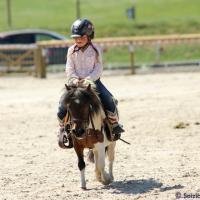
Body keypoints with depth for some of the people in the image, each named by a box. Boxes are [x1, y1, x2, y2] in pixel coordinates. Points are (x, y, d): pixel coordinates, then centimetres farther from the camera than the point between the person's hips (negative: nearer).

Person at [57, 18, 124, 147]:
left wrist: (88, 79, -20)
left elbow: (98, 70, -5)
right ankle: (63, 128, 12)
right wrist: (75, 80, -19)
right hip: (75, 83, 1)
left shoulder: (95, 51, 0)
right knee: (62, 109, -15)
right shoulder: (72, 51, 4)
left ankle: (114, 124, 8)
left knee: (109, 102, -19)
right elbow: (70, 69, 0)